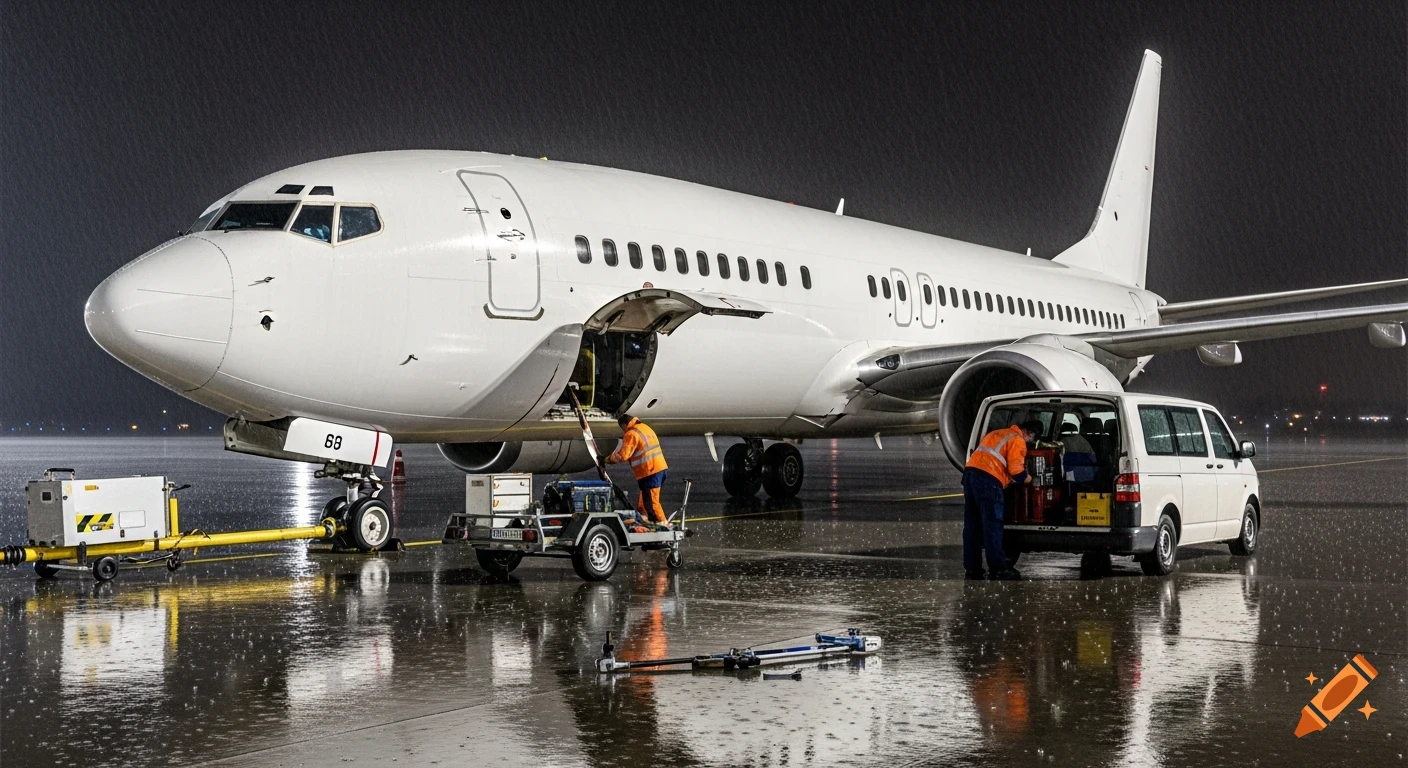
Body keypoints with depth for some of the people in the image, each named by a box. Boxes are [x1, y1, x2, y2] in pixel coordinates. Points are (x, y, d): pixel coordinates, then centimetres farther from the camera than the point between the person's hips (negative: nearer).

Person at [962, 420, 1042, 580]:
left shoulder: (996, 434, 28)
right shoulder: (1017, 440, 1)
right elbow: (1016, 470, -7)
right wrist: (1027, 479, 13)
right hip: (988, 477, -8)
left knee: (972, 524, 9)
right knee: (993, 525, -7)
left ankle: (971, 568, 11)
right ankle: (998, 569, -7)